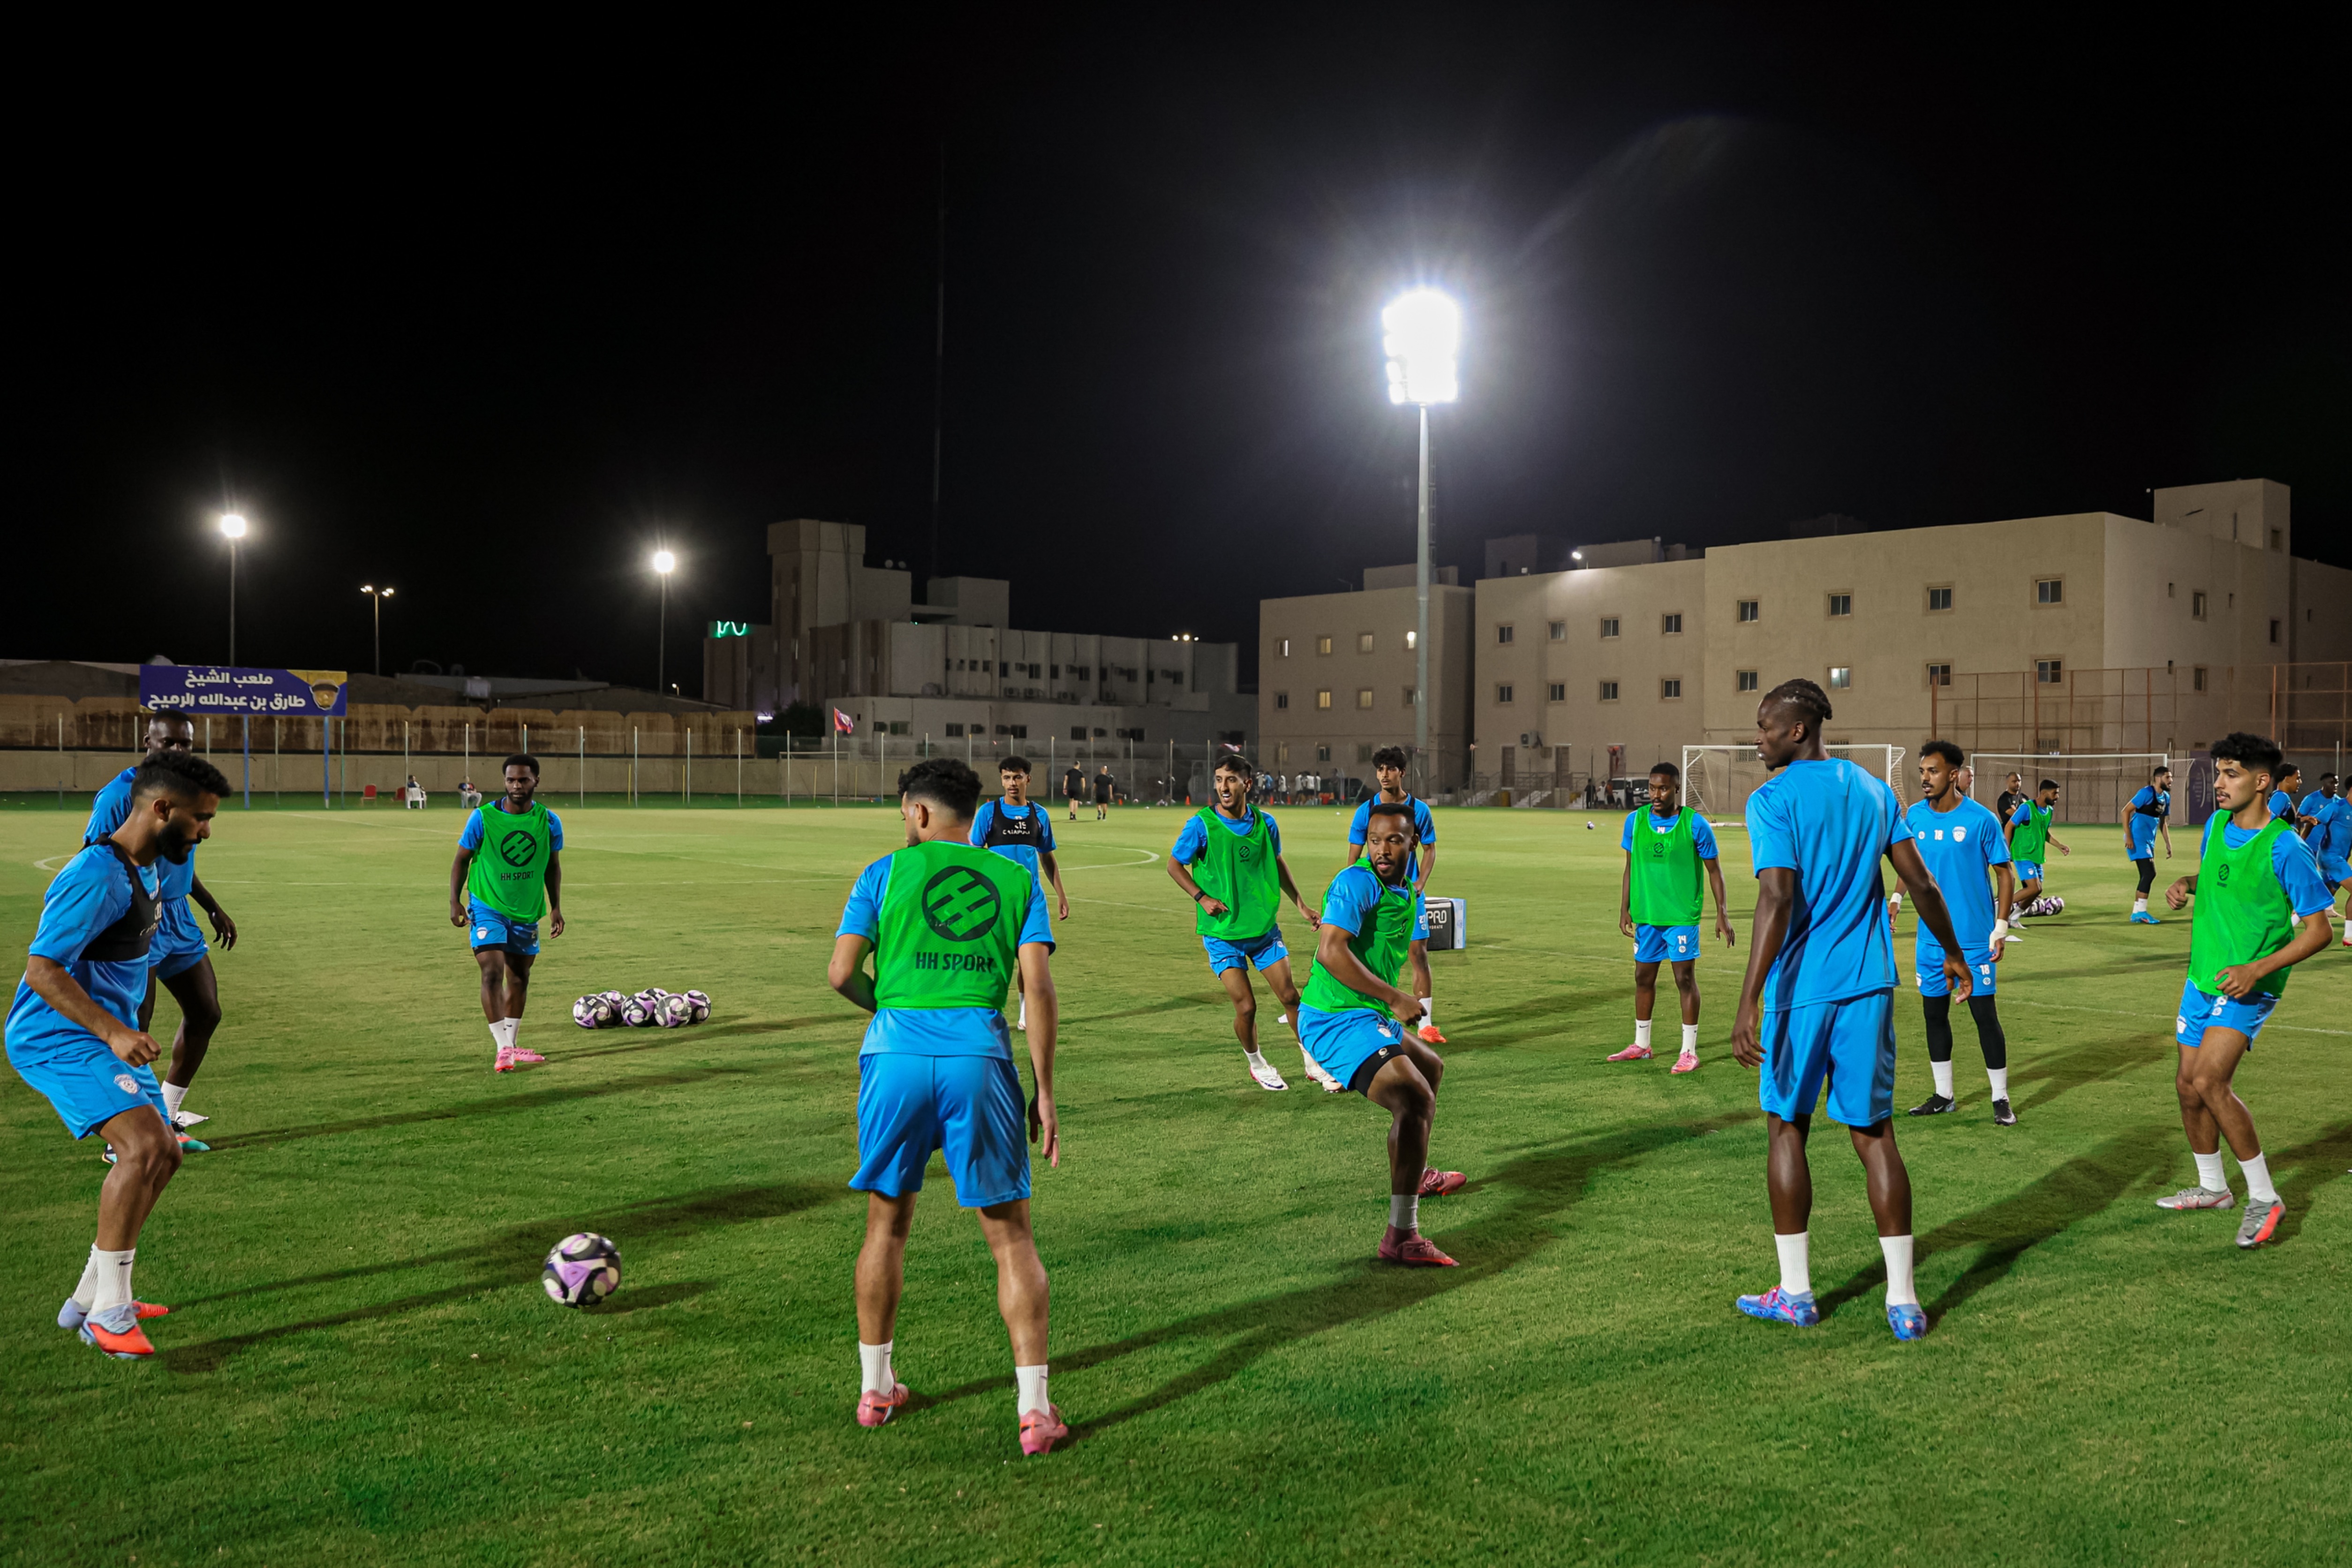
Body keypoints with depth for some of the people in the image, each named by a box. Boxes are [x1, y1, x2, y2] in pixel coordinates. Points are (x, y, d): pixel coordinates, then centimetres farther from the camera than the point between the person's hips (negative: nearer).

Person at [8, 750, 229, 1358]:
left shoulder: (146, 869, 9)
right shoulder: (97, 876, -23)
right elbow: (41, 969, -26)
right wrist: (114, 1033, -32)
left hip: (106, 1032, 10)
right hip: (57, 1037, -10)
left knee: (162, 1155, 12)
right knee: (143, 1144, -25)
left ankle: (88, 1301, 24)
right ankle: (109, 1313, -14)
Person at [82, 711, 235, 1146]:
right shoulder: (120, 795, -15)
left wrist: (214, 909, 23)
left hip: (177, 918, 8)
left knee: (205, 1014, 12)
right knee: (133, 1032, -11)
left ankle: (168, 1120, 26)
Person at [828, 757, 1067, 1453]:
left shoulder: (887, 872, 8)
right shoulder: (1016, 879, 12)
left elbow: (842, 973, 2)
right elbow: (1039, 987, 2)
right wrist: (1045, 1092, 5)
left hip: (898, 1052, 0)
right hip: (980, 1055, 0)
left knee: (888, 1221, 18)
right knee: (1011, 1234, 7)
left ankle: (875, 1388, 30)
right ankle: (1034, 1408, 4)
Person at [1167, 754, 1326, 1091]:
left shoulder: (1264, 822, -1)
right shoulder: (1201, 825, -12)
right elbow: (1174, 865, -1)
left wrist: (1300, 903, 17)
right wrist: (1202, 897, -12)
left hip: (1264, 927, 3)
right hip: (1222, 932, -3)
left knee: (1290, 996, 4)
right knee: (1246, 1006, -5)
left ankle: (1314, 1064, 23)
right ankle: (1256, 1065, 22)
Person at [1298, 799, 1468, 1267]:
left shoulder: (1404, 890, 13)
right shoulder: (1358, 882, -18)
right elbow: (1330, 951, -30)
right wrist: (1395, 998, -25)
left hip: (1369, 1014, 11)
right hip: (1338, 1021, -11)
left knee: (1430, 1068, 33)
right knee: (1416, 1098, -26)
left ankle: (1417, 1175, 55)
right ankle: (1401, 1236, -26)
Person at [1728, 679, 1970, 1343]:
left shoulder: (1773, 799, -11)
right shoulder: (1872, 789, 9)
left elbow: (1777, 898, -21)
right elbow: (1921, 883, 11)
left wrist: (1749, 1002, -24)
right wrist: (1954, 954, 26)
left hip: (1801, 988, -5)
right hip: (1868, 984, 5)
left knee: (1786, 1127, 10)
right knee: (1874, 1134, 8)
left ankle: (1795, 1292, 16)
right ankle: (1903, 1300, 8)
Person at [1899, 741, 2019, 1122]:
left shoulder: (1981, 819, -10)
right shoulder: (1914, 816, 1)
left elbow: (2004, 873, -3)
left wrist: (2001, 927, -8)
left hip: (1975, 938, -4)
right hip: (1931, 937, 4)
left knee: (1985, 1014, -1)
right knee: (1934, 1012, 10)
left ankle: (2001, 1099, 12)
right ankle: (1943, 1095, 22)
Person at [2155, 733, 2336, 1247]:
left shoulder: (2285, 847, -18)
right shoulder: (2217, 825, 3)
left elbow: (2318, 930, -15)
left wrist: (2256, 969, -25)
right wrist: (2185, 884, 1)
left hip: (2246, 988, -7)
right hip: (2202, 978, 7)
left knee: (2210, 1082, -20)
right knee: (2188, 1084, 11)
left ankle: (2264, 1198, -5)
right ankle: (2212, 1188, 31)